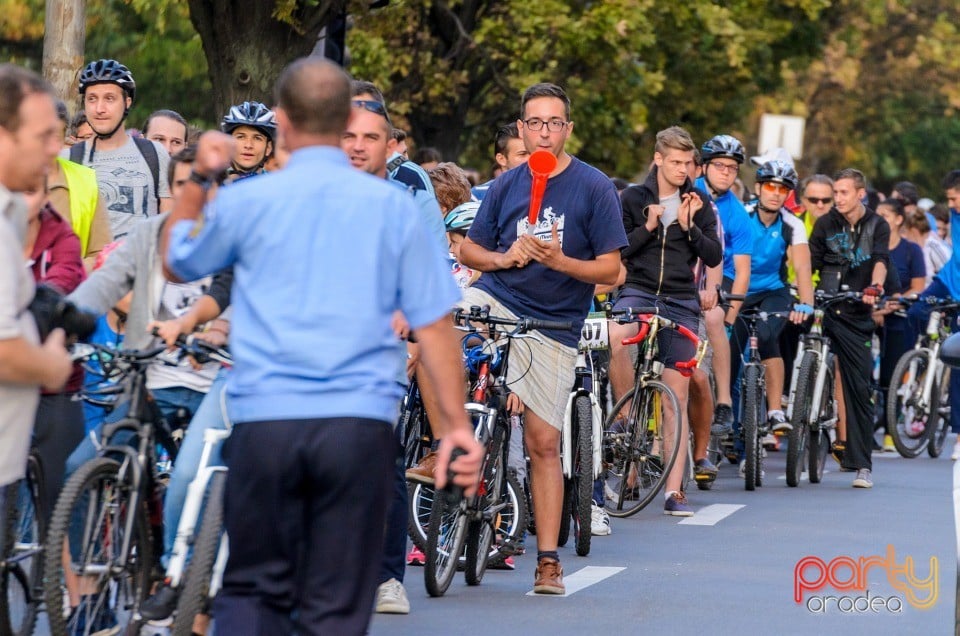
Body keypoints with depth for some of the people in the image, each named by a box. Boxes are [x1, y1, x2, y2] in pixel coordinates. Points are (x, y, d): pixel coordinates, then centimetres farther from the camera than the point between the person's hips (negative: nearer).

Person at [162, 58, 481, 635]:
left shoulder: (246, 201, 2)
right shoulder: (392, 206, 3)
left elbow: (177, 263, 21)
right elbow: (434, 323, 2)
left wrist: (198, 180, 29)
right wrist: (458, 426, 7)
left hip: (265, 421, 0)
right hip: (360, 423, 0)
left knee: (253, 588, 14)